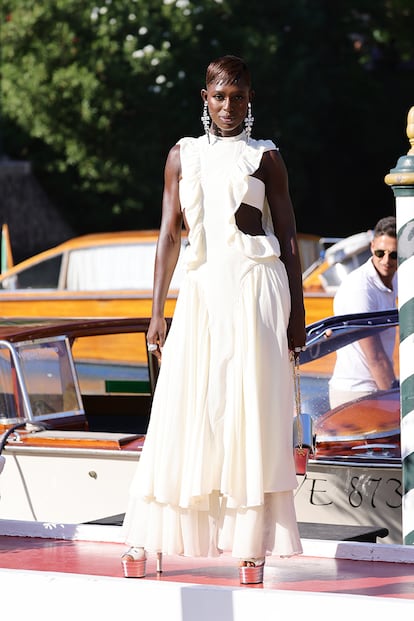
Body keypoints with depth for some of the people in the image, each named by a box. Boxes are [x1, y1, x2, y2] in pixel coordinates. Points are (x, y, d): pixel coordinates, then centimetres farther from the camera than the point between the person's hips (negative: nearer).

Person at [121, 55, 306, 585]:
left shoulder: (265, 158, 6)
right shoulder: (183, 156, 11)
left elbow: (288, 238, 5)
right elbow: (169, 234, 9)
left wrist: (296, 313, -1)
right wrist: (157, 313, 4)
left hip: (257, 288, -2)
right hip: (202, 290, 2)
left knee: (254, 413, -5)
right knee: (185, 412, -1)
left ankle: (252, 544, -3)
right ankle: (145, 538, 4)